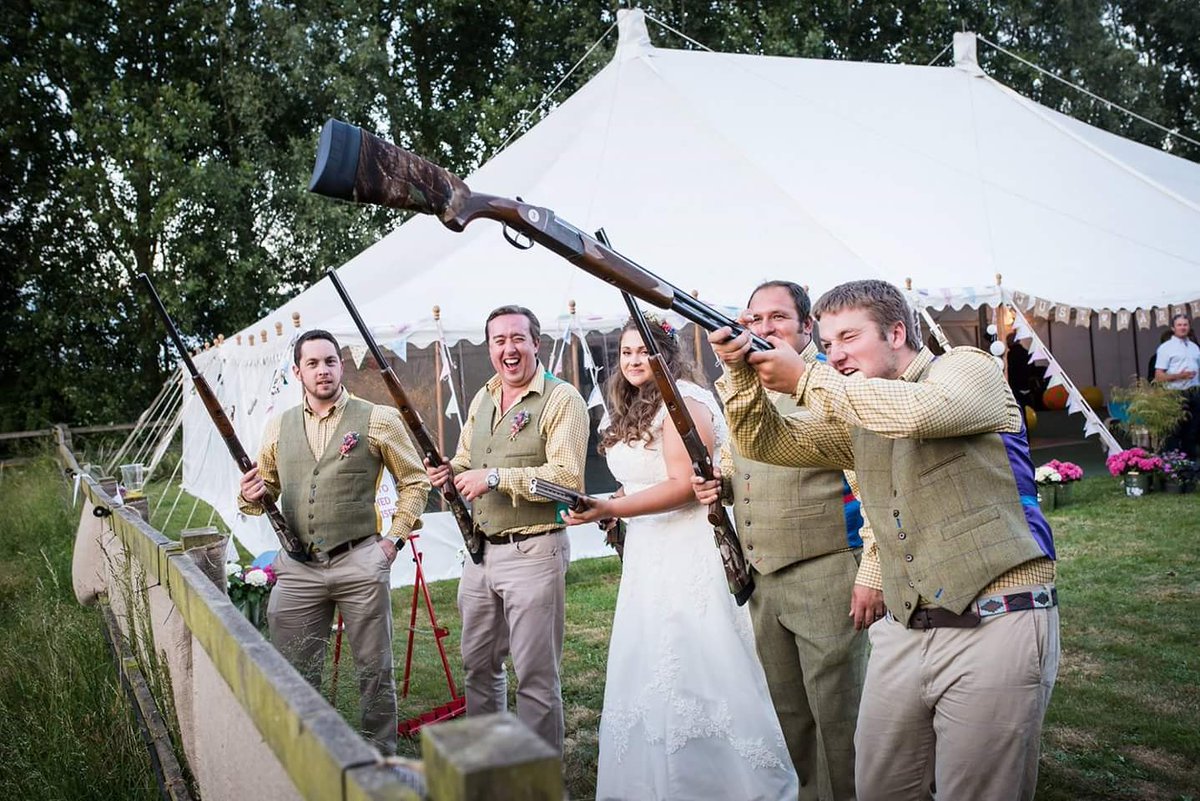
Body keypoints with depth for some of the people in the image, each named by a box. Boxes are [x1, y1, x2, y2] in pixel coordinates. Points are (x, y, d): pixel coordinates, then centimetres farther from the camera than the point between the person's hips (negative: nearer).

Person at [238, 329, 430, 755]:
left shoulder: (378, 420, -1)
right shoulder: (278, 427, 10)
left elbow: (414, 481, 6)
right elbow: (264, 489, 18)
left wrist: (395, 537, -2)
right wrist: (250, 496, -5)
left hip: (360, 563, -3)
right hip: (297, 567, 3)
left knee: (374, 670, 8)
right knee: (296, 673, 9)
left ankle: (382, 756, 23)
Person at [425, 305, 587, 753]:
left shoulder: (562, 400, -10)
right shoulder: (482, 399, 14)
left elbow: (568, 477, -20)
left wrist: (496, 476, -22)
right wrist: (450, 472, -2)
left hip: (534, 552, -7)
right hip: (479, 550, 8)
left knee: (536, 675, 1)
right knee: (478, 664, 19)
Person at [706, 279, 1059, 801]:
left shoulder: (968, 368, -2)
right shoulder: (854, 417, 16)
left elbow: (916, 411, -23)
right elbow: (768, 443, 10)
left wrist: (804, 378, -16)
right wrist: (742, 371, -7)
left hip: (994, 626, -6)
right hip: (904, 634, 6)